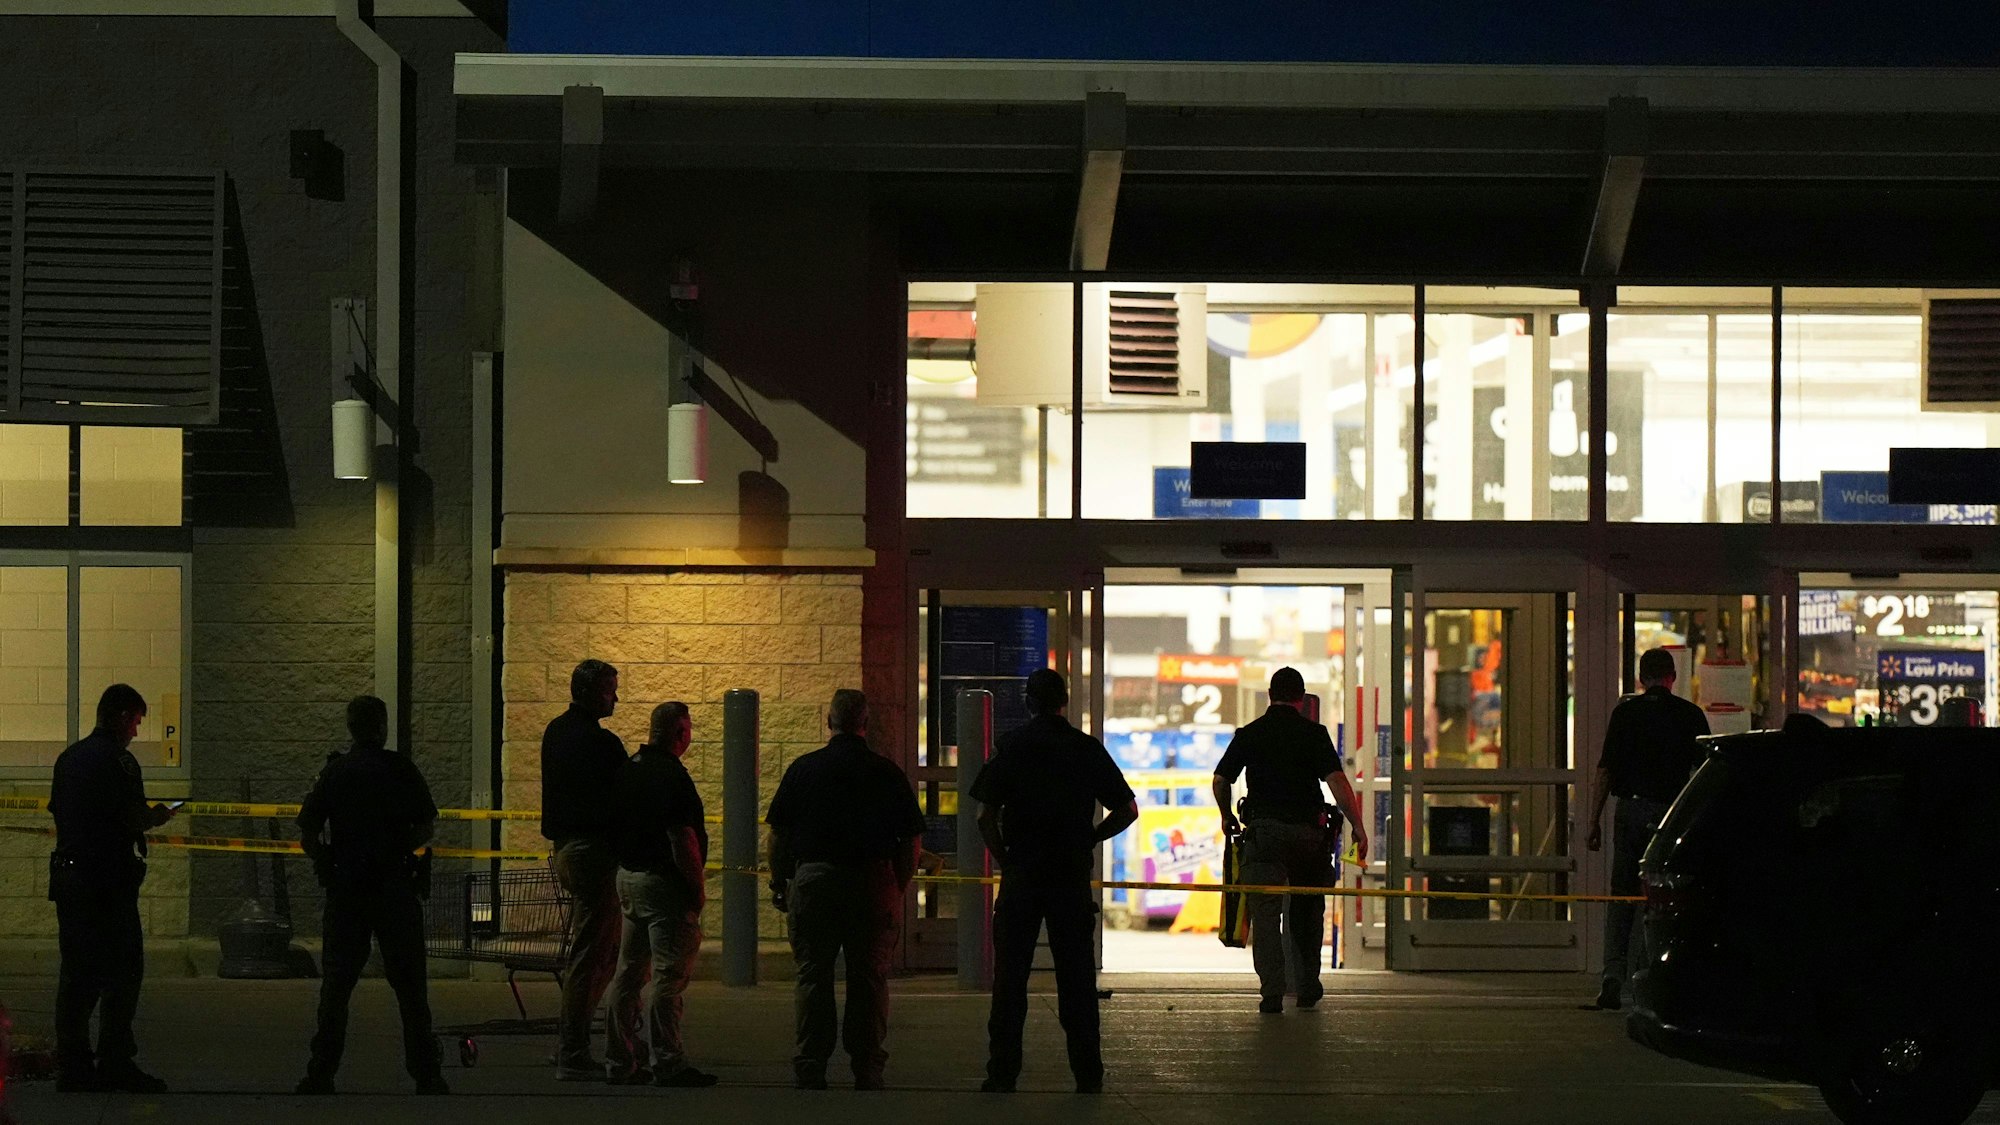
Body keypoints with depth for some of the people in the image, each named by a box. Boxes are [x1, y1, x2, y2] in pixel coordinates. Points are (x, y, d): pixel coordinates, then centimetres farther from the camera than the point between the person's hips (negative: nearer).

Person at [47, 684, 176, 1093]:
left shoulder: (69, 757, 13)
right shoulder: (118, 760, -12)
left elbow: (57, 811, 17)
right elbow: (133, 821, -17)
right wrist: (157, 817, 5)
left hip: (67, 873, 8)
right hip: (108, 881, -8)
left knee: (76, 973, 10)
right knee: (123, 971, -1)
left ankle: (72, 1064, 12)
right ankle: (114, 1063, -1)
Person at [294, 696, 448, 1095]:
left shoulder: (334, 772, 3)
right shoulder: (401, 769, -2)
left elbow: (307, 833, 0)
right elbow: (427, 826, -3)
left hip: (345, 887, 2)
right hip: (395, 886, -2)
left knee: (336, 984, 7)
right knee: (408, 983, 3)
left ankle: (321, 1074, 4)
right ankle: (425, 1074, 1)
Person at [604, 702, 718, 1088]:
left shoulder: (629, 769, 10)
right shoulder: (672, 776, -17)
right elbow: (681, 839, -21)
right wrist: (698, 886, -12)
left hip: (628, 878, 9)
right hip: (665, 883, -9)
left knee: (629, 972, 13)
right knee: (669, 974, -6)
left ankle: (621, 1061, 17)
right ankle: (667, 1064, -7)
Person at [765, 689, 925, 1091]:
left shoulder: (803, 769, 2)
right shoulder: (887, 772, 2)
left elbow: (779, 834, 2)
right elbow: (911, 839, 3)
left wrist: (779, 884, 10)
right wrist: (899, 888, 11)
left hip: (813, 878, 0)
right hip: (873, 881, 0)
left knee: (813, 976, 5)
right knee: (869, 978, 5)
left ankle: (810, 1069, 4)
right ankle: (866, 1069, 4)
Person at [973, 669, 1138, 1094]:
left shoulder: (1011, 746, -1)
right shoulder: (1087, 748, 3)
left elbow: (986, 816, -7)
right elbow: (1127, 810, 4)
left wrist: (1003, 859, 5)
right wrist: (1089, 839, 11)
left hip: (1021, 873, -1)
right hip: (1073, 876, 1)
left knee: (1010, 978, 4)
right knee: (1077, 978, 7)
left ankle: (1002, 1075, 2)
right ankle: (1088, 1075, 7)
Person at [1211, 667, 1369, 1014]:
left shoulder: (1248, 734, 6)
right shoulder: (1313, 733, 0)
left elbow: (1220, 781, 8)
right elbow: (1337, 780, -10)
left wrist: (1227, 817, 26)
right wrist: (1357, 826, -10)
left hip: (1263, 830, 0)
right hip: (1308, 829, 0)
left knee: (1265, 913, -3)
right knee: (1306, 912, 16)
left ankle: (1272, 992, -13)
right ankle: (1307, 988, 22)